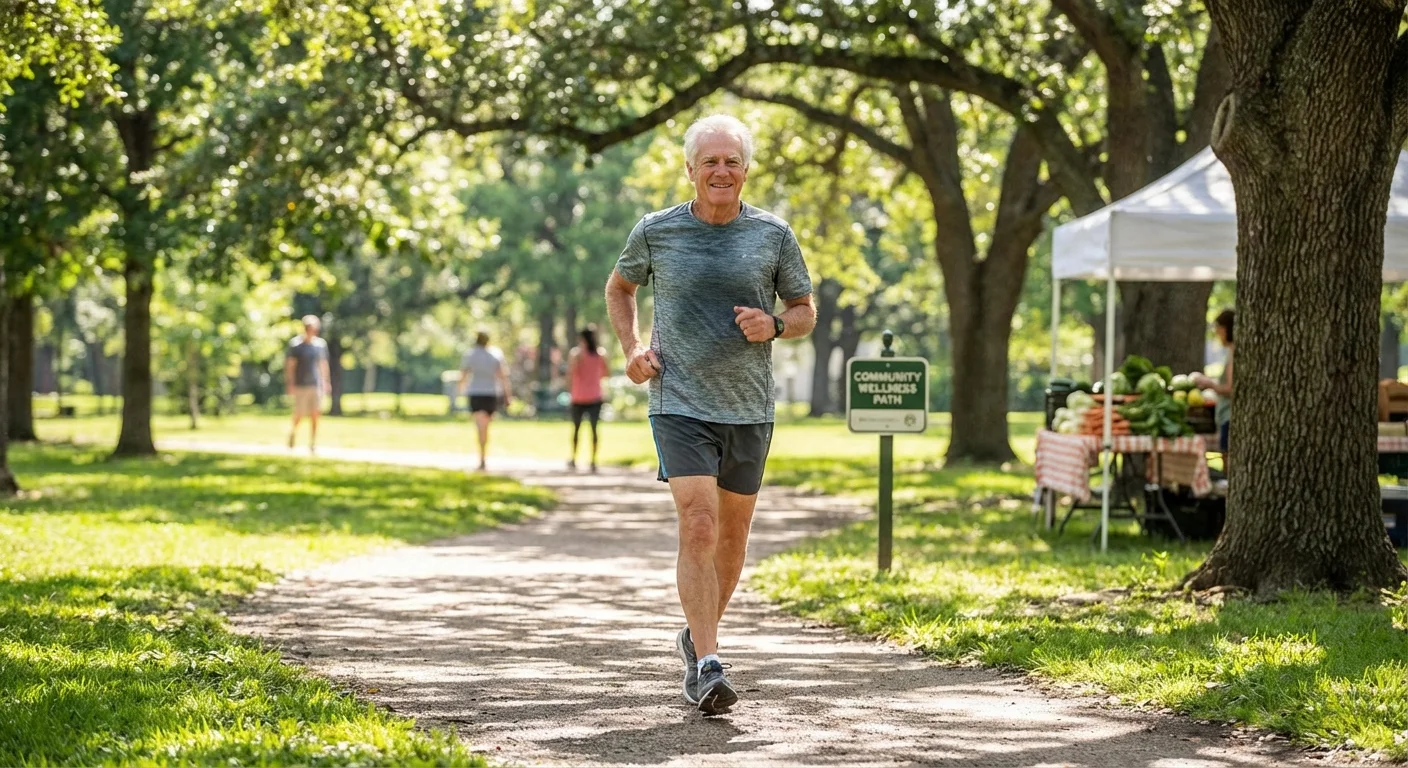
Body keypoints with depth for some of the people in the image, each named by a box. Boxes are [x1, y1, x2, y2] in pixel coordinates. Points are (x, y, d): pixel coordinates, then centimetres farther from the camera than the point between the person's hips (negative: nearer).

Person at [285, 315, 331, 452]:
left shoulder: (321, 344, 10)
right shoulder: (296, 344, -3)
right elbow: (290, 365, -4)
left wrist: (326, 382, 14)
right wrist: (290, 384, -9)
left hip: (316, 384, 3)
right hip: (301, 385, -3)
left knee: (315, 415, -3)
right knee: (299, 414, -1)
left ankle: (313, 443, 2)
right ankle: (293, 432, 28)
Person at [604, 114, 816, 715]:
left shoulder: (773, 235, 1)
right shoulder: (656, 232, -1)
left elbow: (805, 311, 11)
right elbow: (619, 287, 18)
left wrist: (774, 326, -12)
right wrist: (631, 348, 2)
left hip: (748, 408, 3)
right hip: (680, 403, -3)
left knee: (732, 535, 13)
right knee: (698, 527, -16)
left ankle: (697, 637, 36)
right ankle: (709, 667, -18)